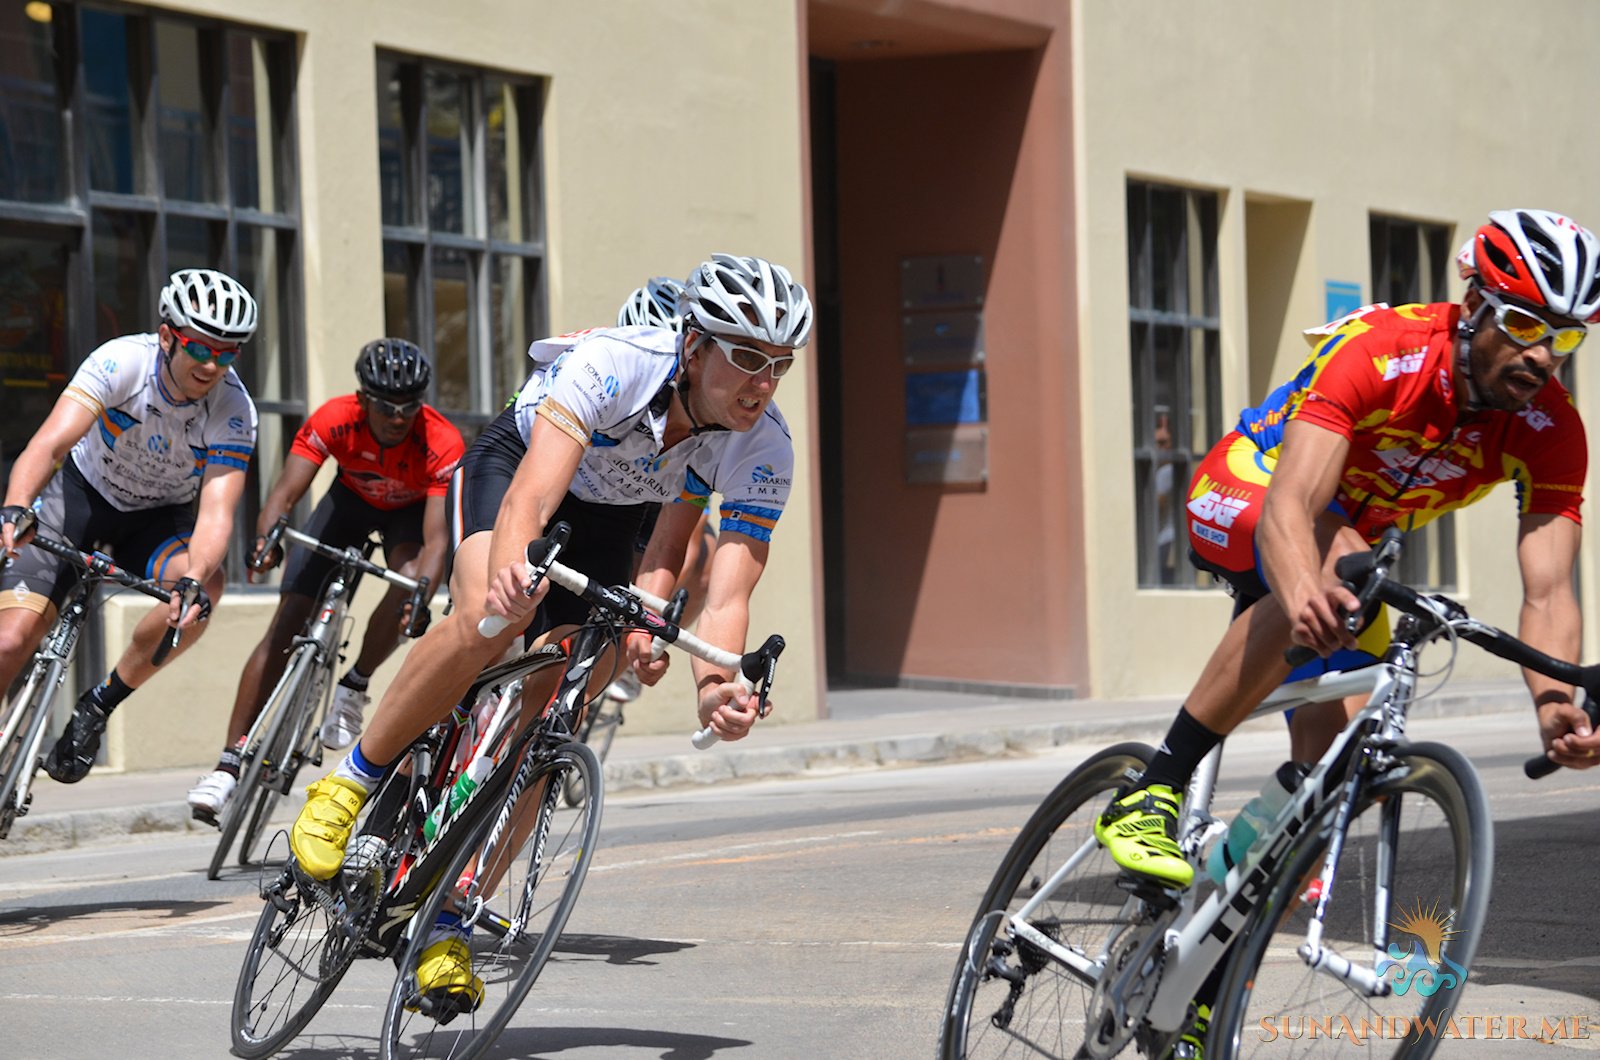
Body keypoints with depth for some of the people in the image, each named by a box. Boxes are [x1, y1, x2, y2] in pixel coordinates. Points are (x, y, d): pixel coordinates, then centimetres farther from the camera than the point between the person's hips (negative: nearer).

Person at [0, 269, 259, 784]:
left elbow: (216, 512, -32)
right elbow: (51, 441, -38)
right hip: (83, 492, -1)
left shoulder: (233, 409, -24)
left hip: (159, 516, 1)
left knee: (206, 587, -32)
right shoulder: (122, 361, -28)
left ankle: (99, 704, -12)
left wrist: (193, 581, -52)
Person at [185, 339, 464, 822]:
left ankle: (353, 688, -8)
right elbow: (286, 491, -38)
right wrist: (266, 537, -59)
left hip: (412, 509, -1)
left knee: (409, 580, -35)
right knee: (286, 625, -10)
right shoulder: (333, 421, -33)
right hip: (352, 497, 1)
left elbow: (436, 537, -41)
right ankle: (229, 765, -9)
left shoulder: (441, 444, -36)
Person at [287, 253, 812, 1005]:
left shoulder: (764, 449, -28)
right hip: (517, 462, -3)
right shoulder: (611, 366, -38)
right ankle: (349, 785, -15)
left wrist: (716, 687, -55)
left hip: (607, 518, 4)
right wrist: (508, 575, -71)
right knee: (488, 622, -35)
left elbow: (727, 596, -34)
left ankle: (446, 931, 0)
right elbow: (529, 498, -49)